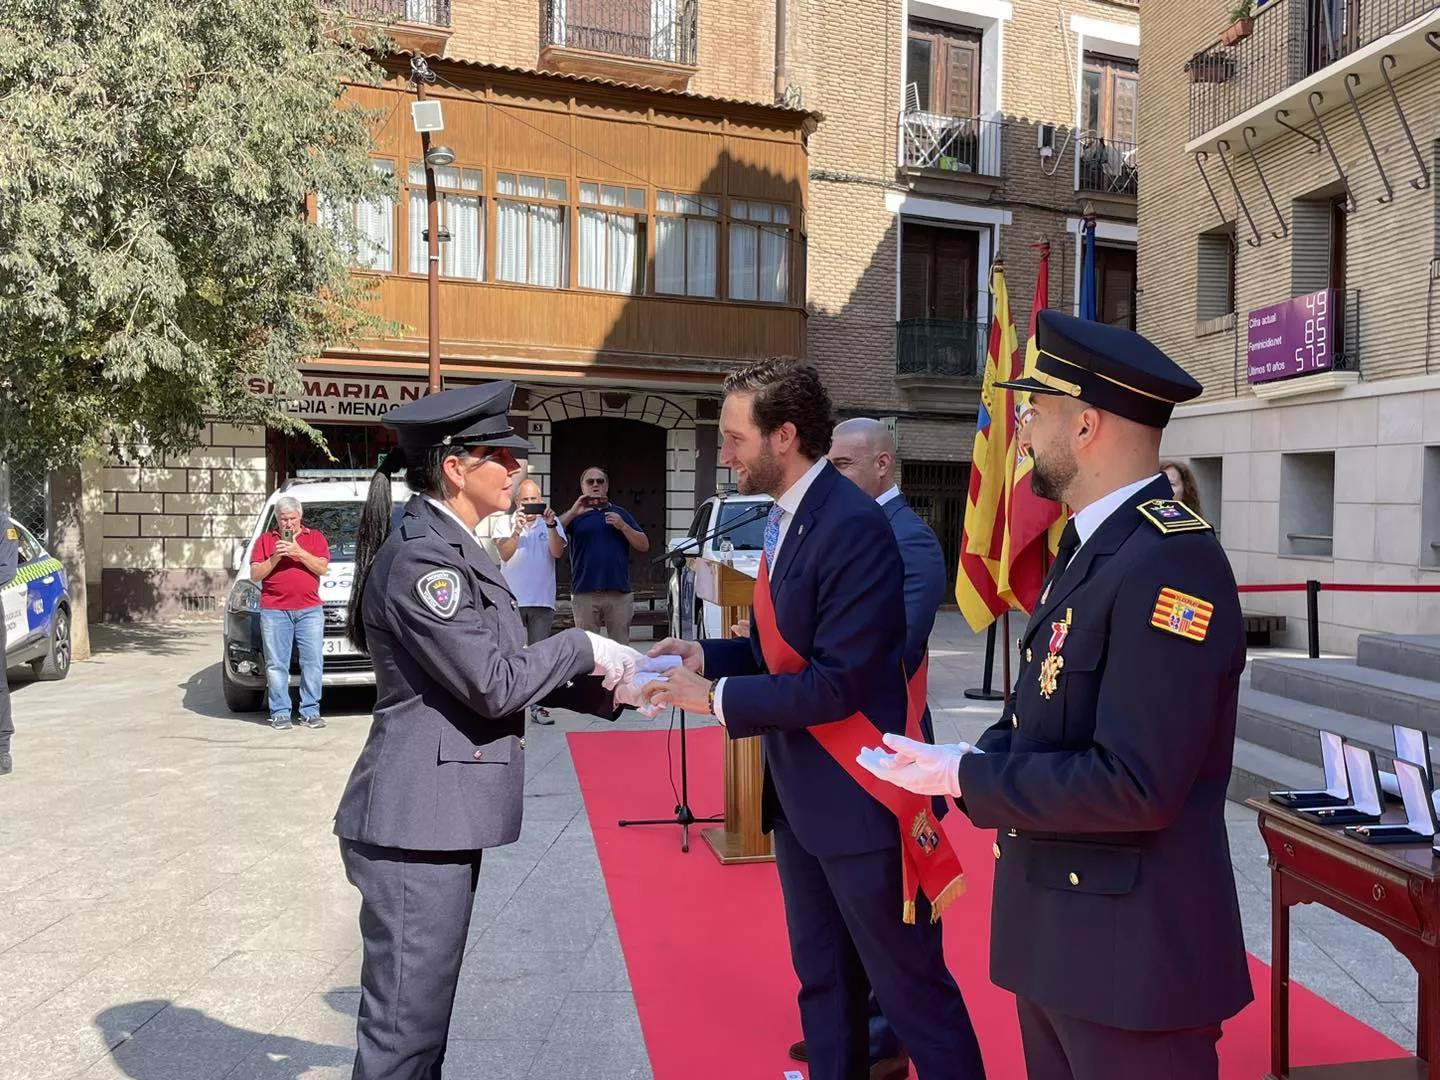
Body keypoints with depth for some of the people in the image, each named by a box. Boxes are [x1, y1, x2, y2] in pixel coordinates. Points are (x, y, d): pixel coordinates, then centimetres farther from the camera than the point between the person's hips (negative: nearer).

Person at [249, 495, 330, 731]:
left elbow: (322, 568, 0)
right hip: (274, 611, 0)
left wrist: (299, 552, -11)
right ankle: (280, 713, 5)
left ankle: (310, 712, 5)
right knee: (276, 665, -1)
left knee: (313, 662, -2)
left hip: (309, 609, 0)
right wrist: (275, 558, -8)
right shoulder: (265, 539, 14)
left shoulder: (315, 537, 13)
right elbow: (255, 574, 7)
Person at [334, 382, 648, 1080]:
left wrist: (610, 688, 7)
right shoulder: (422, 556, -19)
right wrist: (583, 649, -7)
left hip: (441, 815, 10)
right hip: (417, 821, -10)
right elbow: (493, 685, -21)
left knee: (425, 1013, 20)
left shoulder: (450, 548, 13)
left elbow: (503, 671, 14)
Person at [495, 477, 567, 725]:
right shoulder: (507, 523, 1)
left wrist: (551, 526, -23)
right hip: (511, 600, -1)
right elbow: (504, 554, -13)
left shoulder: (551, 522, 4)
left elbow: (558, 552, -10)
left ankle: (538, 705, 10)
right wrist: (517, 531, -29)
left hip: (542, 600, 1)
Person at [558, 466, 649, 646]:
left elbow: (644, 546, 10)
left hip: (619, 593, 1)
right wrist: (573, 512, -20)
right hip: (584, 593, -1)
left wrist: (622, 526, -4)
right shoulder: (575, 514, 10)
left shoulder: (621, 514, 16)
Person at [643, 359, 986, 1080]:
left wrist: (715, 697, -18)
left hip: (858, 796, -9)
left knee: (911, 991, 7)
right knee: (823, 982, 22)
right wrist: (707, 655, -1)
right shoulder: (786, 517, 8)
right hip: (798, 793, 9)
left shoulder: (854, 527, -22)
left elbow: (839, 683, -24)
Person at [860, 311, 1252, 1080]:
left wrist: (965, 777, -18)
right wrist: (953, 772, -3)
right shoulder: (1092, 544, 9)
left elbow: (1135, 786, -28)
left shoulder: (1169, 562, -24)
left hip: (1130, 950, -9)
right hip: (1057, 928, 9)